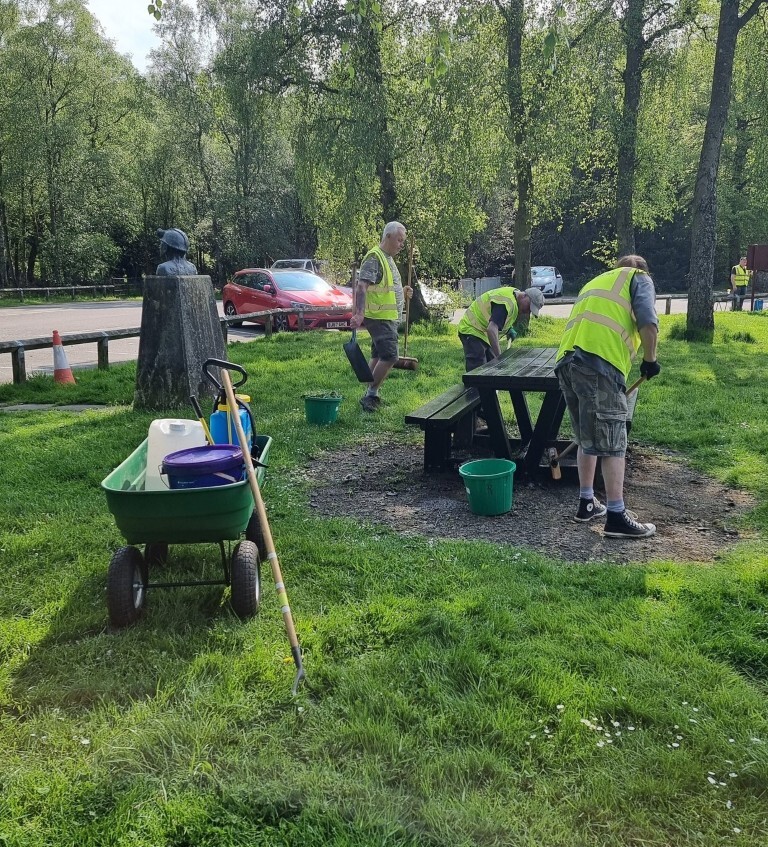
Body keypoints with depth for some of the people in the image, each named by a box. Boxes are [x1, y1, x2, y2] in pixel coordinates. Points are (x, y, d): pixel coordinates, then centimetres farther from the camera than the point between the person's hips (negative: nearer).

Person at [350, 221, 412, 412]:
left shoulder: (388, 258, 17)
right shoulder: (374, 257, -14)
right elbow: (362, 287, -23)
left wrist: (402, 292, 15)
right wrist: (359, 314, -33)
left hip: (389, 317, 10)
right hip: (380, 317, -10)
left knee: (378, 356, 12)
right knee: (389, 355, -14)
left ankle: (371, 395, 18)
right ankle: (371, 395, -7)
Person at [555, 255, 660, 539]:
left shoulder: (594, 283, 37)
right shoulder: (639, 278, 16)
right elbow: (648, 323, -4)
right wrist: (650, 359, 11)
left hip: (566, 362, 7)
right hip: (599, 363, -7)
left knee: (587, 439, 20)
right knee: (613, 444, -1)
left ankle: (587, 503, 27)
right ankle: (617, 517, 2)